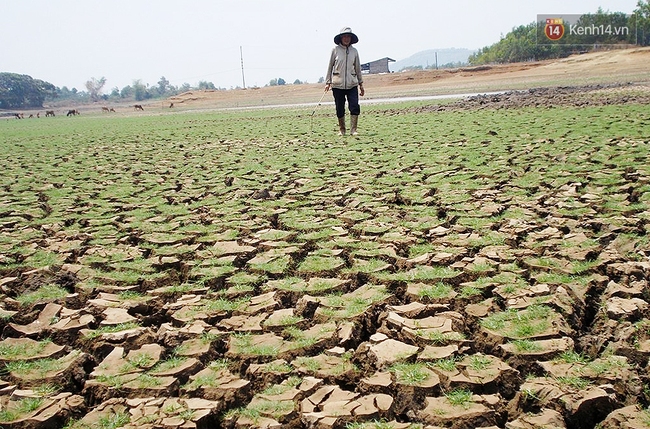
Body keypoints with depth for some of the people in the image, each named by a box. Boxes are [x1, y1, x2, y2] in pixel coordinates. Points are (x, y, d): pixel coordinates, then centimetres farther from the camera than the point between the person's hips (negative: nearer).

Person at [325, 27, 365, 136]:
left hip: (352, 84, 1)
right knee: (340, 109, 4)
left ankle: (353, 130, -2)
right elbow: (330, 66, 7)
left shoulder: (354, 51, 8)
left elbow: (358, 68, 15)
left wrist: (361, 84, 14)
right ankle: (341, 130, 18)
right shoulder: (335, 50, 2)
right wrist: (328, 82, 3)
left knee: (355, 107, -10)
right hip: (337, 84, -1)